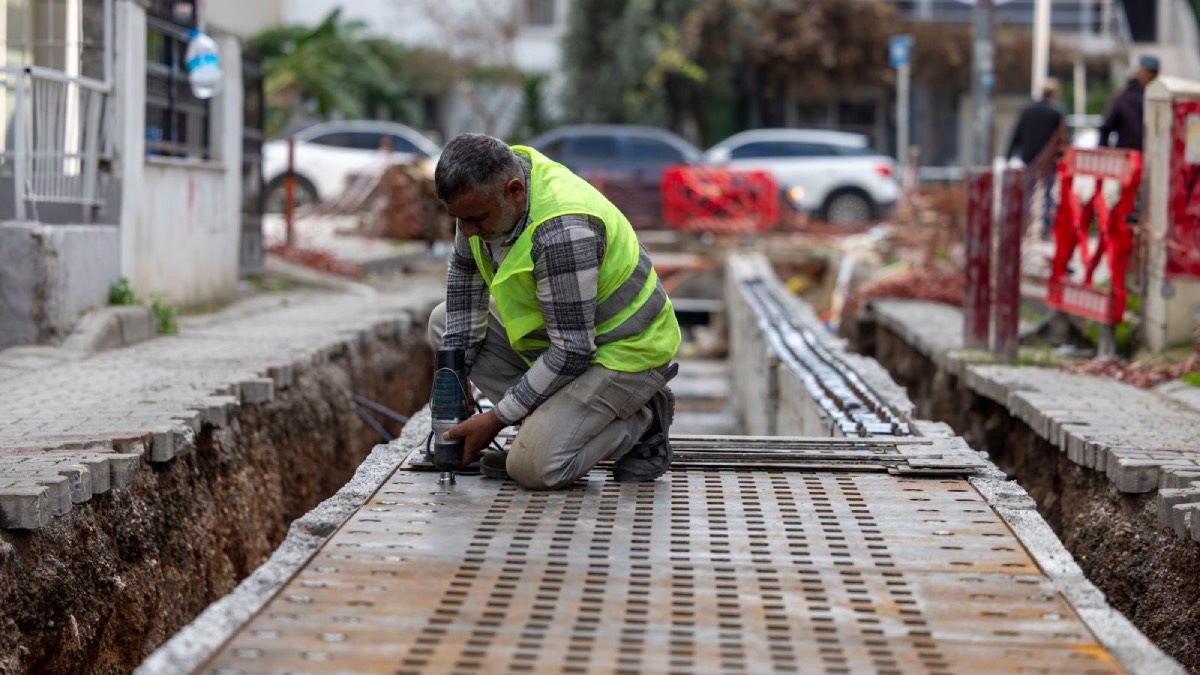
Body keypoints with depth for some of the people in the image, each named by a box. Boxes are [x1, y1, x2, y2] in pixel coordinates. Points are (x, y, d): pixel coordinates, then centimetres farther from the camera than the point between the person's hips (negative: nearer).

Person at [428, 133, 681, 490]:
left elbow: (572, 353, -29)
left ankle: (637, 420, 2)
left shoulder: (562, 232, -36)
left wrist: (496, 418, -21)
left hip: (621, 350, -9)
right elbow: (465, 272, 6)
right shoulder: (484, 191, -10)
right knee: (445, 322, 6)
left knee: (533, 467, -22)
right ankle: (543, 424, 5)